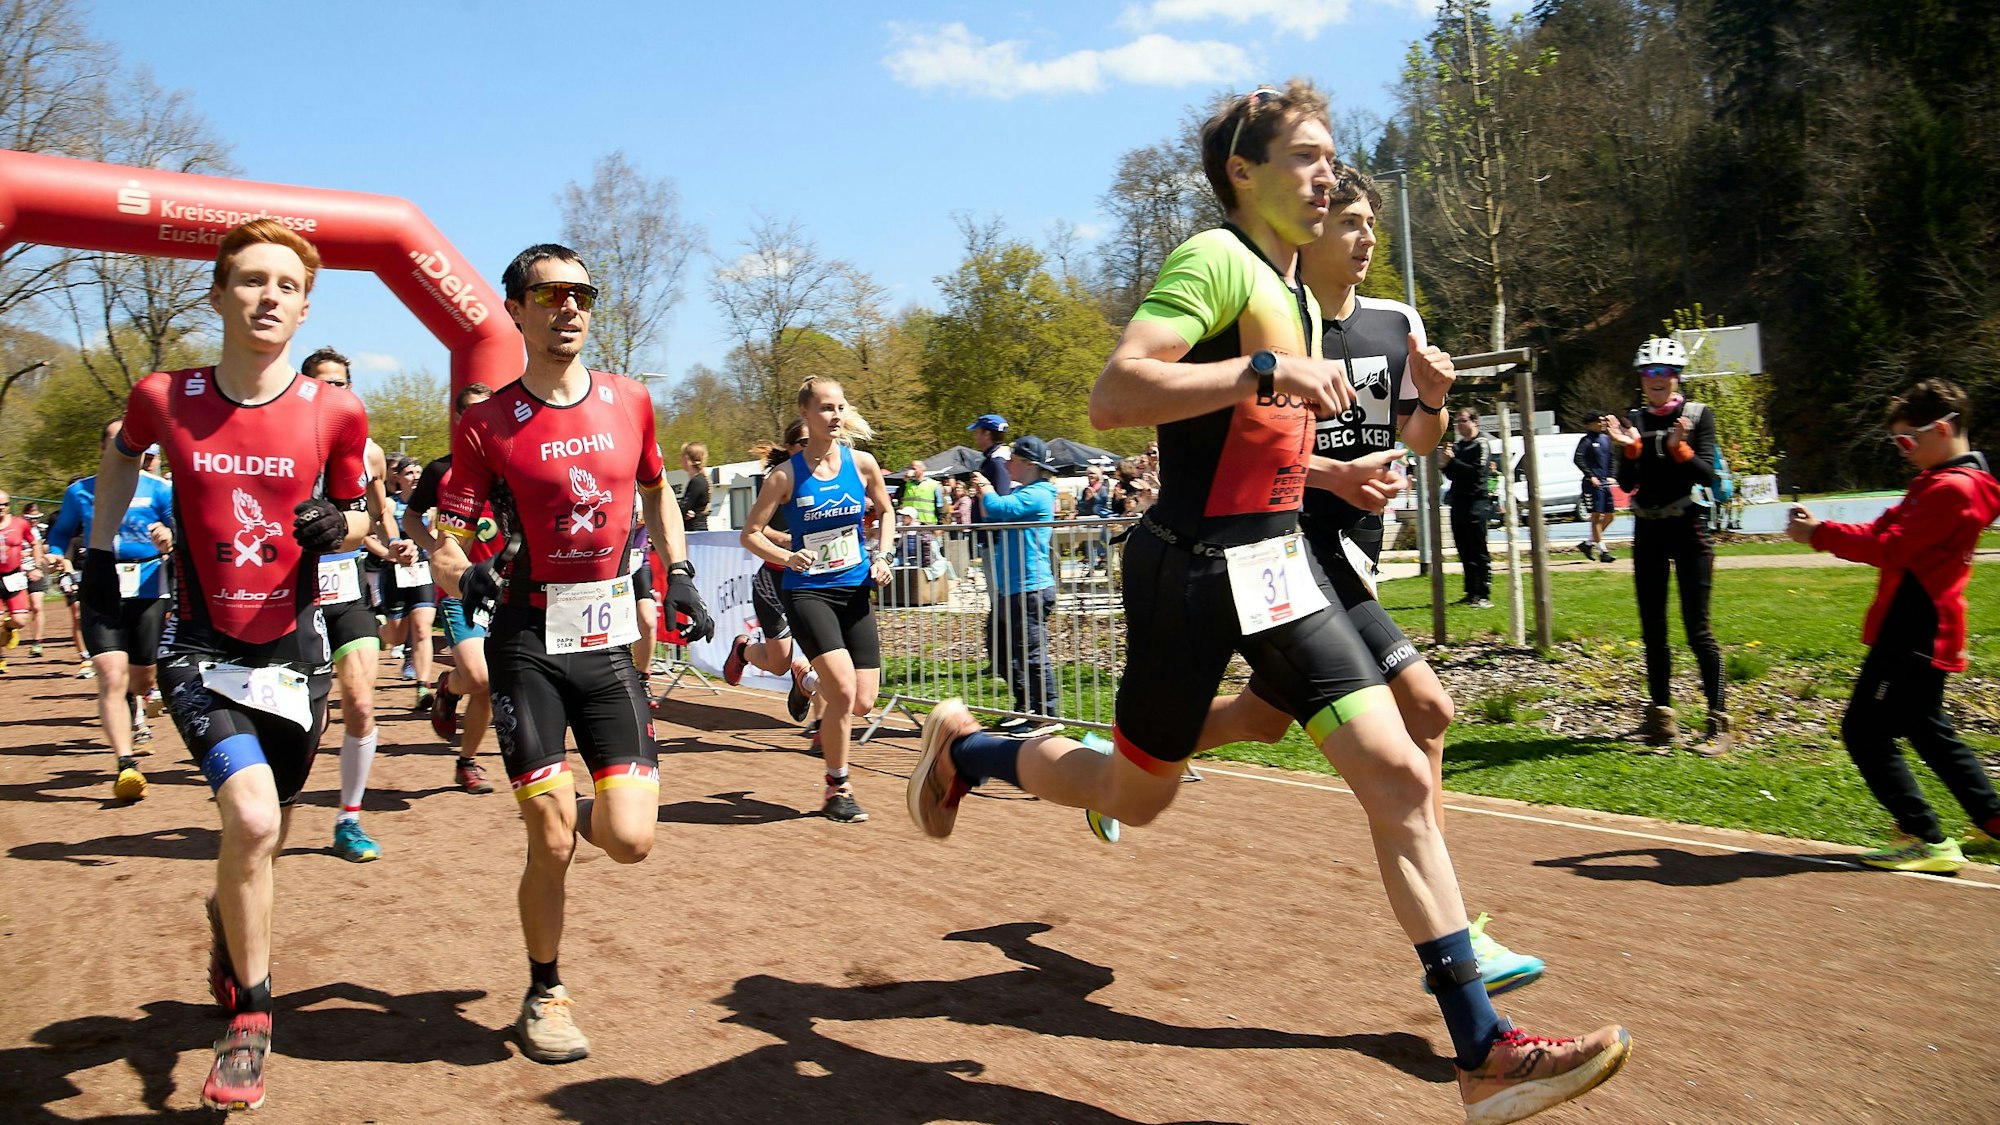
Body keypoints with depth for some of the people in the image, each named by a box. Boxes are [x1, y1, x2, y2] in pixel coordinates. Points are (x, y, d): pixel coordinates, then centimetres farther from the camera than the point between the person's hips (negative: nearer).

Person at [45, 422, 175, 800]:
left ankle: (132, 702, 53)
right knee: (111, 675, -16)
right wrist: (59, 556, -2)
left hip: (147, 592, 0)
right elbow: (61, 531, 19)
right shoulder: (80, 492, 9)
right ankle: (125, 765, -16)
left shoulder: (159, 489, 3)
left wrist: (171, 541, -25)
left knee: (142, 676, 13)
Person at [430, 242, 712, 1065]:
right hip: (529, 644, -3)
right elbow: (446, 547, -3)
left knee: (630, 839, -5)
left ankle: (561, 811, 33)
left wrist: (678, 576, 11)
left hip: (610, 641, 3)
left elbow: (657, 495, 22)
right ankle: (545, 996, 24)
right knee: (551, 846, -2)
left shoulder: (630, 403, 5)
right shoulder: (486, 424, -4)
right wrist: (467, 576, -25)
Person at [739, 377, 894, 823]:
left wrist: (882, 556, 4)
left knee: (862, 703, -2)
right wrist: (787, 557, -19)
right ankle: (837, 790, 0)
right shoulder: (786, 474, -7)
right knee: (843, 689, -20)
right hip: (807, 591, -4)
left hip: (855, 590, 4)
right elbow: (750, 534, -2)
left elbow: (885, 511, 19)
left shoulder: (861, 463, 1)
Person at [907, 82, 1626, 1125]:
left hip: (1279, 561, 8)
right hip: (1193, 565, -8)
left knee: (1398, 772, -3)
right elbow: (1112, 396, -27)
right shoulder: (1213, 260, -12)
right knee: (1135, 795, 8)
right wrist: (1266, 370, -30)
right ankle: (962, 747, 35)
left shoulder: (1296, 294, 17)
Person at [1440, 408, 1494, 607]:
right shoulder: (1457, 445, 17)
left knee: (1479, 552, -7)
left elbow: (1477, 471, -16)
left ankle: (1484, 595, -7)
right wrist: (1446, 464, -1)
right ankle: (1471, 593, 15)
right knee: (1465, 553, 9)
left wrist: (1452, 461, -14)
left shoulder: (1481, 443, -5)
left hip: (1477, 502, -8)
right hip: (1458, 502, 8)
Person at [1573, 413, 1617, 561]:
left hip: (1605, 483, 8)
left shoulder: (1606, 438, 15)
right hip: (1593, 483, -8)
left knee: (1609, 515, 8)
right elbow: (1578, 459, -17)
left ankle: (1588, 543, 18)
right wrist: (1590, 476, -19)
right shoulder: (1586, 440, -7)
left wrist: (1611, 476, 12)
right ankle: (1603, 551, -6)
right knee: (1596, 516, -7)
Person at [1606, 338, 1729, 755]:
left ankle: (1719, 723, -2)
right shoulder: (1634, 421, 7)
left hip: (1689, 527, -4)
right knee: (1652, 629, 7)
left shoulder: (1698, 415, -1)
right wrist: (1631, 449, -15)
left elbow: (1707, 475, -10)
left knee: (1697, 628, -8)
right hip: (1648, 531, 4)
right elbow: (1627, 484, 1)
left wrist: (1679, 449, -25)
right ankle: (1661, 718, 17)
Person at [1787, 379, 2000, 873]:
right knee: (1927, 730, 20)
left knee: (1865, 730, -9)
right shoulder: (1938, 482, 17)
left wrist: (1820, 534, -13)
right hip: (1917, 631, 11)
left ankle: (1928, 841, -7)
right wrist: (1820, 528, 3)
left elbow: (1890, 549, -21)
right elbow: (1885, 533, 15)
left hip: (1915, 635, -11)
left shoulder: (1952, 488, -17)